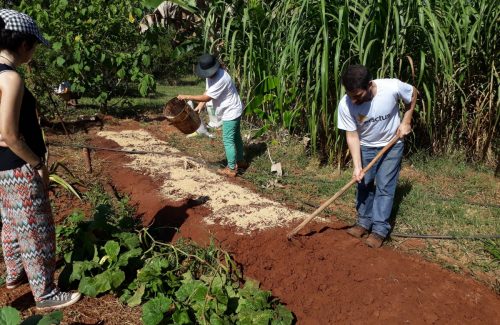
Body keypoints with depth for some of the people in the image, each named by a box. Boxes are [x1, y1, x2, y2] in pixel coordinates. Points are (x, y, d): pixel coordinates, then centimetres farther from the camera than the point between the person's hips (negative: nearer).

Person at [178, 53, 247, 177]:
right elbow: (207, 91, 2)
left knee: (228, 140, -3)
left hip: (230, 112, -10)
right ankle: (241, 161, 35)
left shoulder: (221, 79, -31)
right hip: (232, 111, 10)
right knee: (235, 137, 20)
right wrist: (200, 106, -12)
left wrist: (186, 97, -27)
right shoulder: (210, 75, -2)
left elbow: (207, 97, -30)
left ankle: (231, 169, 7)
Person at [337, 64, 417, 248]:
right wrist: (357, 165, -23)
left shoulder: (392, 87, -31)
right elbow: (352, 136, -18)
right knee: (364, 184, 9)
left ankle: (380, 229, 6)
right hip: (365, 147, 2)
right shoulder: (345, 105, -28)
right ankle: (364, 222, 25)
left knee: (384, 186, -3)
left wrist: (406, 122, -9)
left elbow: (413, 94, -7)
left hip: (391, 144, -2)